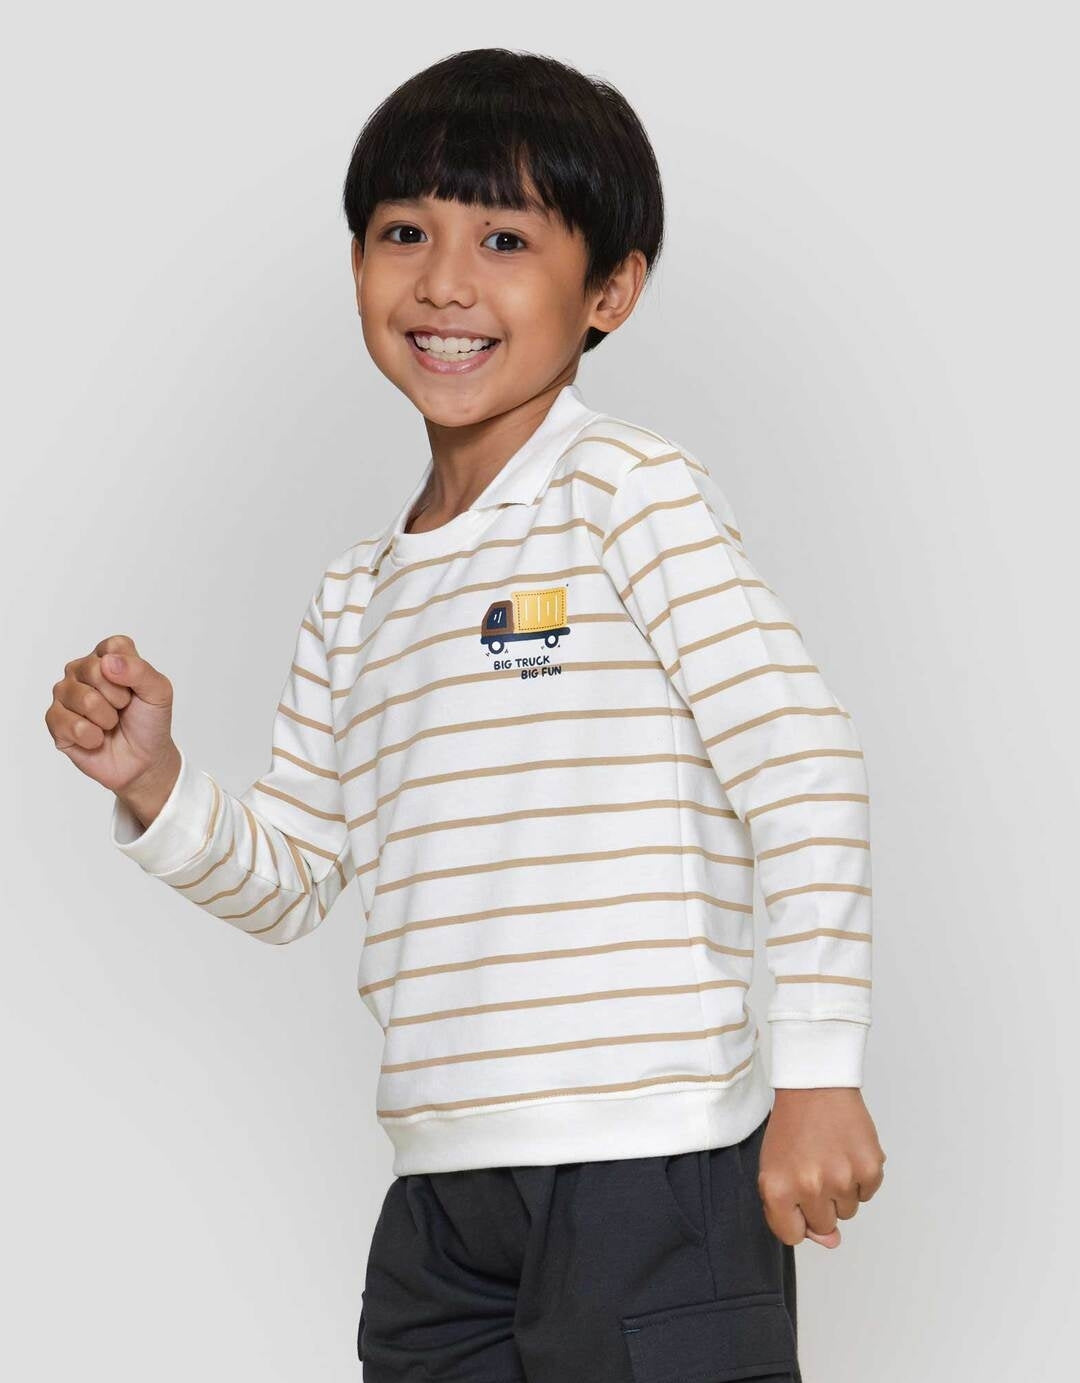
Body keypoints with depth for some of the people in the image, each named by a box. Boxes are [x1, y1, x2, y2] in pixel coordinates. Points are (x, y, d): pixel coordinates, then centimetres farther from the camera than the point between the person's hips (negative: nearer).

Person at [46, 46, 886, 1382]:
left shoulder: (627, 491, -5)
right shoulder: (357, 594, 15)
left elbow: (800, 760, -11)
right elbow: (287, 874, 19)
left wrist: (819, 1072, -16)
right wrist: (153, 780, 0)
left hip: (651, 1169, -6)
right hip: (441, 1189, 7)